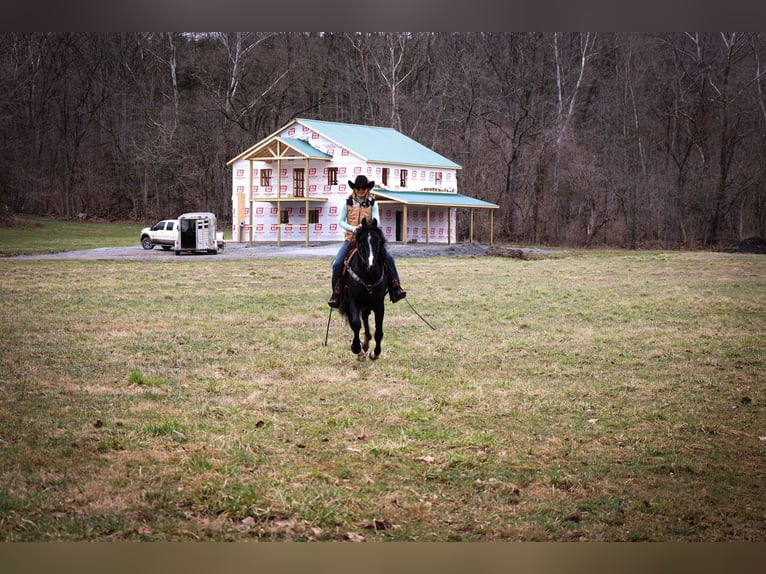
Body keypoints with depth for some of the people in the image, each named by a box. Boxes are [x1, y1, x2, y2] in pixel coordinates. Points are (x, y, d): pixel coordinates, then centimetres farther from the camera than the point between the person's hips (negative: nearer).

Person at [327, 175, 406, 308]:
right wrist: (354, 229, -15)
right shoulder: (348, 202, 3)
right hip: (351, 239, 0)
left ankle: (395, 288, -10)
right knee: (337, 263, -19)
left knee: (388, 258, -18)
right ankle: (336, 294, -5)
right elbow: (341, 221, 3)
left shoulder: (372, 203, 3)